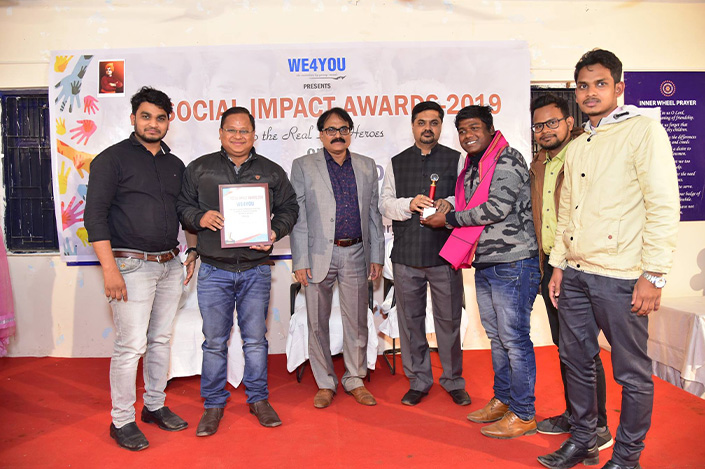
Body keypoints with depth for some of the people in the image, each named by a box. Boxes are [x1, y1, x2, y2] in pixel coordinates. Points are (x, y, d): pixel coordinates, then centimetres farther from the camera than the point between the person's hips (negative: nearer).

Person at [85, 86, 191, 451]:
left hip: (169, 265, 6)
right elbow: (95, 215, -9)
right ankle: (122, 421, 13)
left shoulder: (175, 165, 14)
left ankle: (154, 405, 28)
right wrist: (110, 268, -16)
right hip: (132, 265, -5)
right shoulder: (112, 158, -3)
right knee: (131, 345, -4)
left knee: (161, 339, 13)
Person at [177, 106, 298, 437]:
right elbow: (182, 205, 9)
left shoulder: (271, 172, 8)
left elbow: (289, 208, 11)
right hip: (214, 270, 0)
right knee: (214, 341, 7)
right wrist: (199, 218, -12)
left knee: (255, 339, 9)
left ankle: (258, 399, 26)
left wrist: (275, 233, -7)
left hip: (256, 270, 1)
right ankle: (213, 404, 24)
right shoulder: (199, 169, 6)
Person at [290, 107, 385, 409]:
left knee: (357, 321, 9)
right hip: (319, 255, -1)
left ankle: (355, 379, 27)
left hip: (355, 254, 2)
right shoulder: (303, 167, 3)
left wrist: (377, 256, 6)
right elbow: (298, 217, -2)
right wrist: (300, 261, -7)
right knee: (317, 323, 7)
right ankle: (325, 383, 23)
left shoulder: (367, 167, 10)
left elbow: (374, 214, 11)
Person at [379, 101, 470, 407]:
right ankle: (418, 382, 24)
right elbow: (384, 203, 6)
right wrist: (409, 204, -13)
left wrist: (450, 204, -17)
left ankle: (453, 382, 23)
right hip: (406, 255, 2)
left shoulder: (456, 160, 9)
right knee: (410, 319, 8)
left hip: (445, 253, -1)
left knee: (449, 319, 5)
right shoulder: (397, 163, 13)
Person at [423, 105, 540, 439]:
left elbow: (497, 208, -20)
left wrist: (449, 219, -12)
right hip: (484, 264, 9)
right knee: (497, 337, 16)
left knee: (514, 339, -2)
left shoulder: (508, 160, -9)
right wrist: (448, 216, 3)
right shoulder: (471, 167, 17)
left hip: (511, 263, -9)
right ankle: (502, 400, 30)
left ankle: (523, 415, 11)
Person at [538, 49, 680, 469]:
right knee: (577, 361, 15)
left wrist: (653, 275, -15)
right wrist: (559, 265, 14)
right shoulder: (577, 147, 17)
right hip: (575, 274, 7)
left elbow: (663, 206, -11)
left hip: (620, 277, -7)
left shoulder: (643, 130, -4)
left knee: (632, 373, 5)